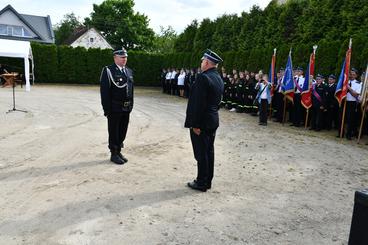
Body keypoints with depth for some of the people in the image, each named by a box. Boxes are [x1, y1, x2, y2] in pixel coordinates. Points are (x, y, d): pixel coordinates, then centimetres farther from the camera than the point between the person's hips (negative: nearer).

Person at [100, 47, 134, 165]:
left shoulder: (129, 71, 12)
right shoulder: (108, 71, -8)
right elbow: (104, 91, -13)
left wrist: (131, 105, 12)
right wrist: (107, 109, -16)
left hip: (126, 108, 6)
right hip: (114, 108, -6)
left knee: (122, 131, 14)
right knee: (113, 132, 6)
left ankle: (119, 151, 29)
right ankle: (114, 154, 19)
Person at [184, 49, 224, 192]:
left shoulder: (203, 77, -18)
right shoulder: (219, 79, 10)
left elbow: (198, 103, -22)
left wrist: (195, 124, -19)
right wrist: (212, 113, 17)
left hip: (201, 122, -9)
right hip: (213, 121, 9)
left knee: (201, 153, 1)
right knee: (209, 151, 15)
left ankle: (201, 183, 12)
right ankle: (208, 180, 26)